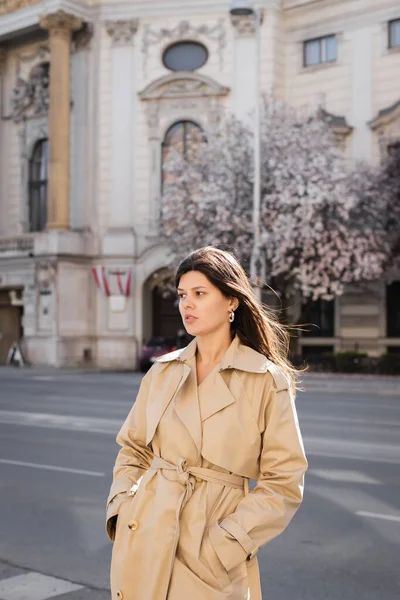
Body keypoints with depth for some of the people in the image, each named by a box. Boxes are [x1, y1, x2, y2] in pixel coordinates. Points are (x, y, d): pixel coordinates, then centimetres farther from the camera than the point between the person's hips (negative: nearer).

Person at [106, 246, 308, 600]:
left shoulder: (268, 381, -8)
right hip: (145, 538, 4)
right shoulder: (163, 372, 4)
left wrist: (225, 543, -13)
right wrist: (122, 509, -1)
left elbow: (283, 483, -8)